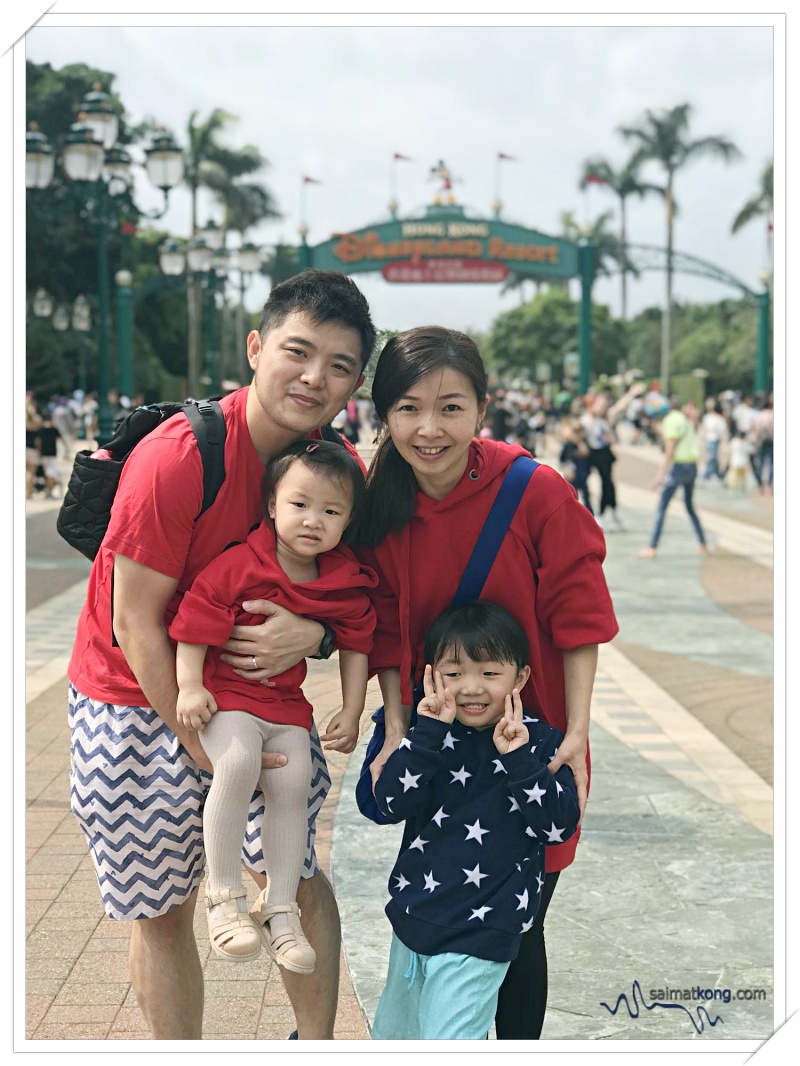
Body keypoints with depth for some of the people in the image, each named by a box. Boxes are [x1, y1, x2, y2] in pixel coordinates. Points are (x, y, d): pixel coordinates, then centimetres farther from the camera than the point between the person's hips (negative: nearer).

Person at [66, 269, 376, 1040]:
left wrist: (313, 633, -23)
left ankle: (316, 1044, 18)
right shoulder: (177, 458, -25)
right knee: (161, 910, 6)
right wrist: (202, 744, -17)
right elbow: (136, 624, -20)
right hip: (138, 695, -4)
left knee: (293, 871, -1)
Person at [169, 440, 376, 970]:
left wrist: (352, 712, 5)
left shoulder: (347, 584, -3)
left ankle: (280, 909, 7)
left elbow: (356, 646, 8)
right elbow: (196, 620, -12)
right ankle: (225, 896, -17)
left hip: (288, 705, 5)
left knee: (293, 785, -7)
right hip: (227, 693, -4)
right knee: (237, 765, -29)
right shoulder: (238, 565, -16)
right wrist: (190, 687, -18)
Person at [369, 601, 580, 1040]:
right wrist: (429, 732, -23)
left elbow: (559, 824, -17)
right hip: (414, 916, 5)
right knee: (394, 1030, 24)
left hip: (478, 937, -4)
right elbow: (391, 802, -14)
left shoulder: (539, 743, -8)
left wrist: (519, 758, -26)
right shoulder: (431, 735, -1)